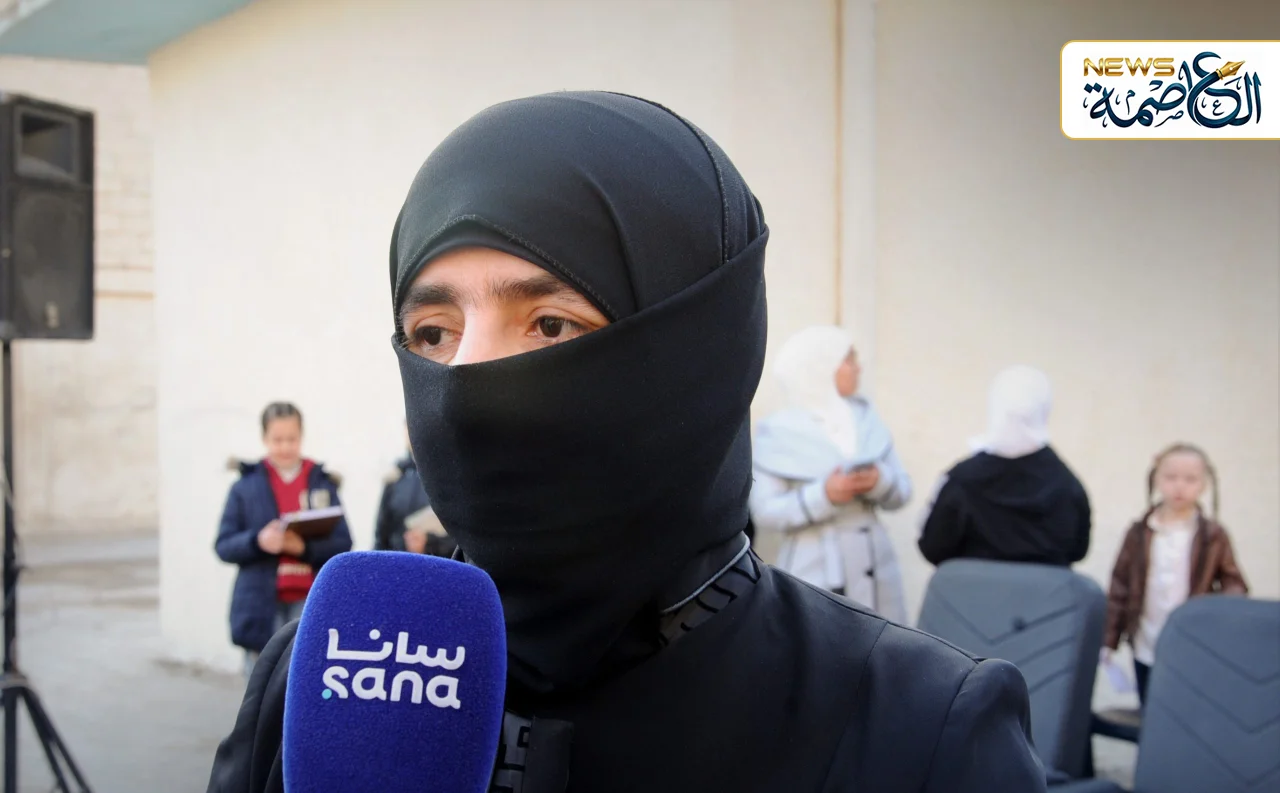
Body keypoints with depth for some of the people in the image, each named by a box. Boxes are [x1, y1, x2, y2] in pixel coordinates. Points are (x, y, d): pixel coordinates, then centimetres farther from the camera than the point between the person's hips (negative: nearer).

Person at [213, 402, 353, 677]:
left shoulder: (323, 484, 6)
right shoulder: (246, 487, 5)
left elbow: (343, 544, 0)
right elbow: (224, 546, 2)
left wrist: (305, 547, -18)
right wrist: (257, 541, -18)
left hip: (310, 604, 0)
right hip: (261, 605, 0)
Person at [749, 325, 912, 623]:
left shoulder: (866, 419, 10)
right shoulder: (779, 431, -3)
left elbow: (903, 491, 10)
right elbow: (764, 511, -8)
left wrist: (880, 481, -11)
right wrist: (823, 495, -19)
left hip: (873, 570, 4)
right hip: (813, 575, -4)